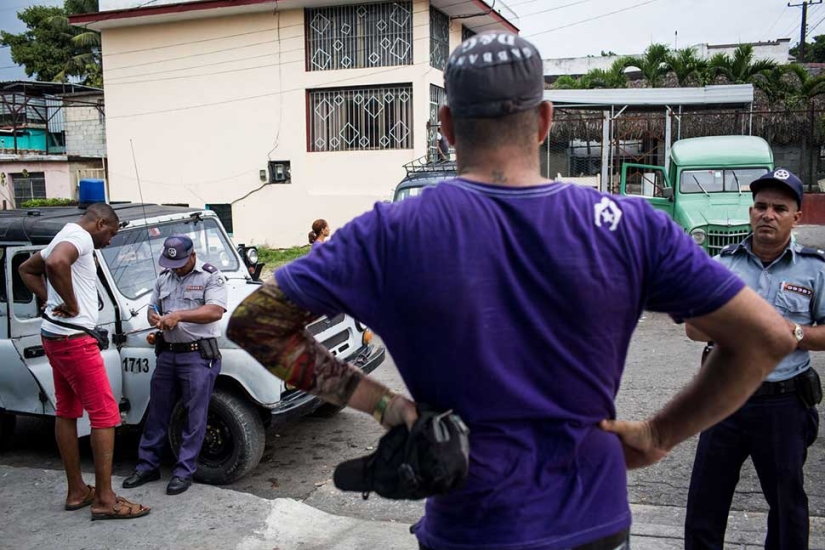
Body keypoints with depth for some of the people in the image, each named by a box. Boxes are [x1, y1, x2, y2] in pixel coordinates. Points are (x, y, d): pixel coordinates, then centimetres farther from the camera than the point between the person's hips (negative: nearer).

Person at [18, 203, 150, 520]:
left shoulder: (64, 238, 16)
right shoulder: (80, 237, -14)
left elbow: (27, 269, 29)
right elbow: (56, 263, -37)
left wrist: (49, 301, 16)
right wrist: (72, 304, -23)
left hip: (55, 336, 11)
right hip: (74, 339, -11)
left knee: (67, 412, 14)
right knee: (105, 415, -6)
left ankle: (76, 491, 23)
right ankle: (105, 500, -3)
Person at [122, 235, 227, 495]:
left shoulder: (211, 276, -7)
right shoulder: (163, 278, 14)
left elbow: (215, 311, -18)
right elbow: (152, 308, 19)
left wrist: (179, 315, -25)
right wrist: (154, 318, -6)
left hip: (199, 355, -6)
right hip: (167, 354, 6)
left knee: (195, 416, -1)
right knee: (157, 411, 12)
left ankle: (184, 471, 8)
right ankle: (147, 465, 24)